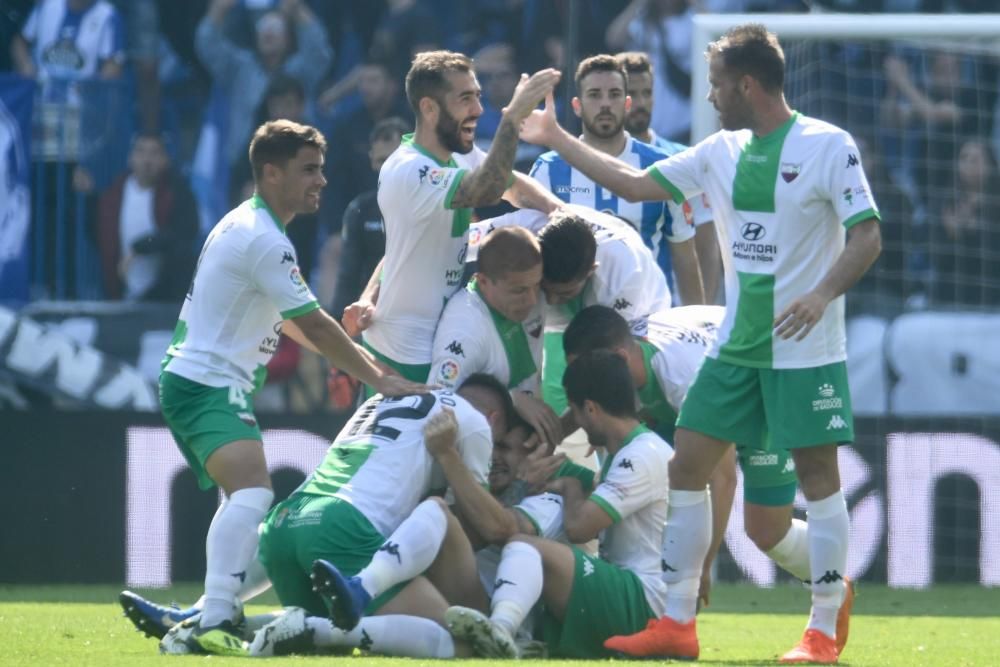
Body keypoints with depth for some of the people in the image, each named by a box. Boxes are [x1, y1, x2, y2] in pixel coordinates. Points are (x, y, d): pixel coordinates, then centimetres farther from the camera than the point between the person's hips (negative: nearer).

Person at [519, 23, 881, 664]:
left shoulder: (827, 146, -10)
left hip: (805, 348, -7)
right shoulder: (722, 152, 9)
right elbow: (636, 184, 16)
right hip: (735, 346, 7)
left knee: (818, 475, -4)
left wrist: (824, 292, -30)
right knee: (688, 465, 2)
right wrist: (557, 139, 16)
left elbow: (867, 236, -14)